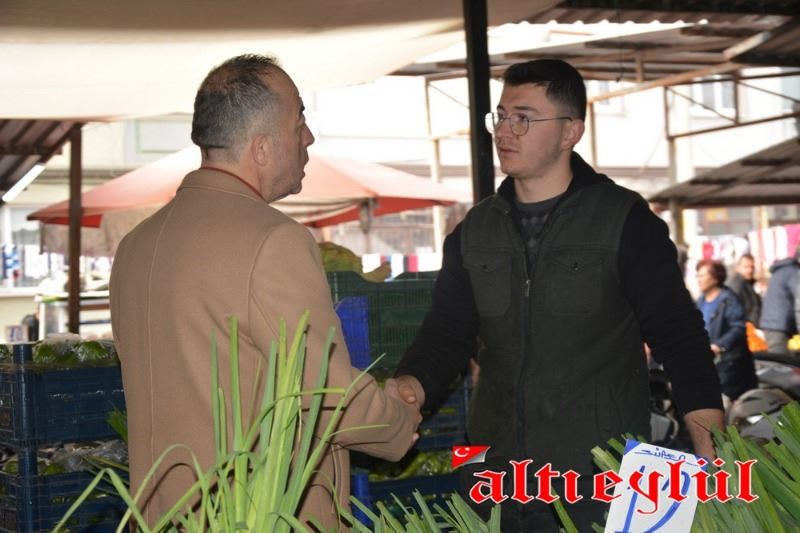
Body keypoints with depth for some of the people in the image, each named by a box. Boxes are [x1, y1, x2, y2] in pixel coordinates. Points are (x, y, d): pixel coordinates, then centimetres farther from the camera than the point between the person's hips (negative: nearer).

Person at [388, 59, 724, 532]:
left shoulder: (625, 221, -5)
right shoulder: (475, 230, 8)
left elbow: (681, 341, -6)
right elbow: (447, 335, 9)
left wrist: (714, 469, -16)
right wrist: (408, 388, -13)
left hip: (604, 480, -4)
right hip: (496, 476, 4)